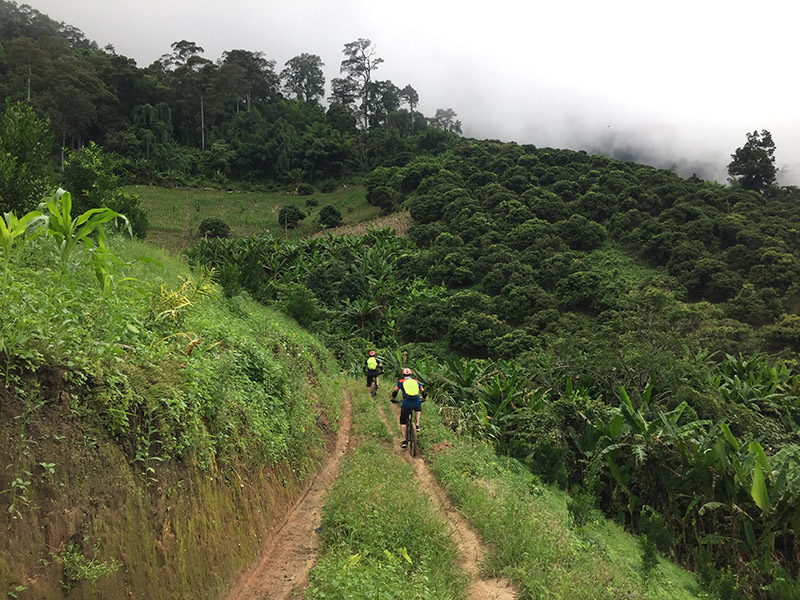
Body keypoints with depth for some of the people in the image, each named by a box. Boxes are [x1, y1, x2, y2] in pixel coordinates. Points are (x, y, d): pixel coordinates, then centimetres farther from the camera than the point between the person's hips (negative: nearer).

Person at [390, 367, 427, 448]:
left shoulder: (401, 382, 15)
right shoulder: (416, 382, 20)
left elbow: (394, 393, 15)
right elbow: (424, 393, 21)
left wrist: (393, 400, 35)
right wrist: (422, 399, 41)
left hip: (407, 404, -2)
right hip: (417, 403, 2)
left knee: (403, 421, 15)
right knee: (418, 409, 39)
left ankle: (404, 441, 10)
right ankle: (417, 425, 22)